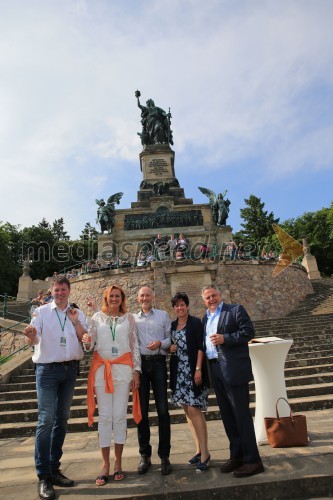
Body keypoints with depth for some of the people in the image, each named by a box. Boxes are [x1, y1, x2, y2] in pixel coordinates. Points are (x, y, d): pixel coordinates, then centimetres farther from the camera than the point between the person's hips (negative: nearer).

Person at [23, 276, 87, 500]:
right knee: (46, 420, -6)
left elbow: (85, 339, 0)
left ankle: (54, 469, 24)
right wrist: (31, 336, -36)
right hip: (48, 369, -4)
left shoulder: (78, 313, 6)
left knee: (62, 419, 11)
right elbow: (33, 340, -12)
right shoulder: (42, 311, -2)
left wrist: (75, 322, -15)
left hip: (70, 369, 4)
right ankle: (44, 476, 5)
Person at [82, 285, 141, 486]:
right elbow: (90, 345, 6)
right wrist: (86, 342, -17)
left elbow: (135, 346, 6)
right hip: (101, 369, 0)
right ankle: (105, 464, 15)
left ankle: (118, 463, 18)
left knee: (120, 415, 3)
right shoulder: (97, 317, 7)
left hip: (123, 369, 0)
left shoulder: (129, 318, 6)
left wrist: (136, 371, 1)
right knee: (105, 416, 4)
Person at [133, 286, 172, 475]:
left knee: (163, 409, 1)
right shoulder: (132, 318, 11)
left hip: (158, 362, -1)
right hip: (139, 362, 1)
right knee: (142, 409, 7)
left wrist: (160, 343, -12)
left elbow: (170, 338, 5)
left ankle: (164, 455, 14)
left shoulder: (163, 315, 8)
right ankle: (145, 455, 21)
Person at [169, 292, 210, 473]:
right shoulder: (172, 325, 11)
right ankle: (199, 450, 23)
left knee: (194, 410, -8)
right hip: (178, 372, 6)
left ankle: (204, 453, 4)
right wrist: (170, 349, -2)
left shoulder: (196, 323, -6)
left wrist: (198, 369, -16)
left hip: (193, 371, -6)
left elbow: (200, 347, -10)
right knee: (187, 411, 11)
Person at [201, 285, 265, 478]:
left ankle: (253, 460, 11)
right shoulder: (206, 318, 17)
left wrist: (225, 338, -19)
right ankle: (237, 456, 27)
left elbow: (249, 332, -11)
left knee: (241, 414, -1)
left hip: (233, 369, -7)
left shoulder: (235, 310, -3)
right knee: (227, 415, 15)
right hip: (215, 370, 7)